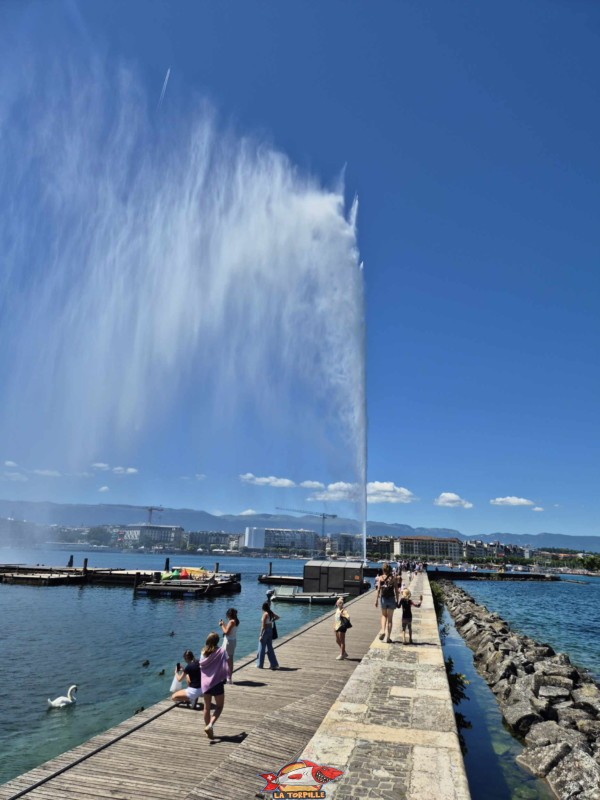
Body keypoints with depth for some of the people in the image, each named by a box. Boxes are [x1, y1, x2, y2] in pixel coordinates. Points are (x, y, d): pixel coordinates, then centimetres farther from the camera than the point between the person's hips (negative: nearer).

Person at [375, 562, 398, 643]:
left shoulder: (381, 578, -3)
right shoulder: (394, 578, -3)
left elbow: (378, 590, -5)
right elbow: (396, 591, -3)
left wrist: (376, 600, 0)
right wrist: (397, 600, 5)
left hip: (383, 599, 0)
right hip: (391, 599, 0)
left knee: (384, 615, 22)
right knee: (390, 618, 10)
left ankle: (382, 631, 0)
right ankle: (388, 637, 11)